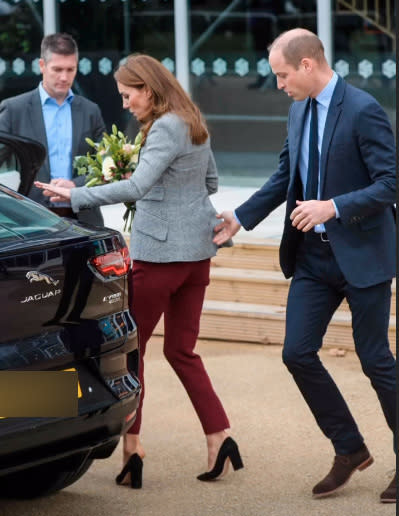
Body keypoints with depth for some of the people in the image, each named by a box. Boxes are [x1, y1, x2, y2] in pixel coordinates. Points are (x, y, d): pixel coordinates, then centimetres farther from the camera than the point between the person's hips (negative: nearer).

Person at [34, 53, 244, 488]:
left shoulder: (165, 129, -16)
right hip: (197, 251, 9)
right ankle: (219, 438, 5)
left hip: (161, 251, -9)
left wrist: (75, 195, -24)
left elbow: (136, 188, -27)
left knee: (133, 347, 2)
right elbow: (210, 182, 23)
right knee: (181, 351, 13)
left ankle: (131, 444, 3)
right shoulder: (194, 125, 13)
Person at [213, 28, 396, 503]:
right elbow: (285, 176, 18)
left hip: (361, 255, -7)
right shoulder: (299, 111, 7)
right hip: (313, 255, 7)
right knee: (298, 352, 3)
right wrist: (239, 219, 12)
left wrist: (333, 207, -26)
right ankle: (349, 450, 18)